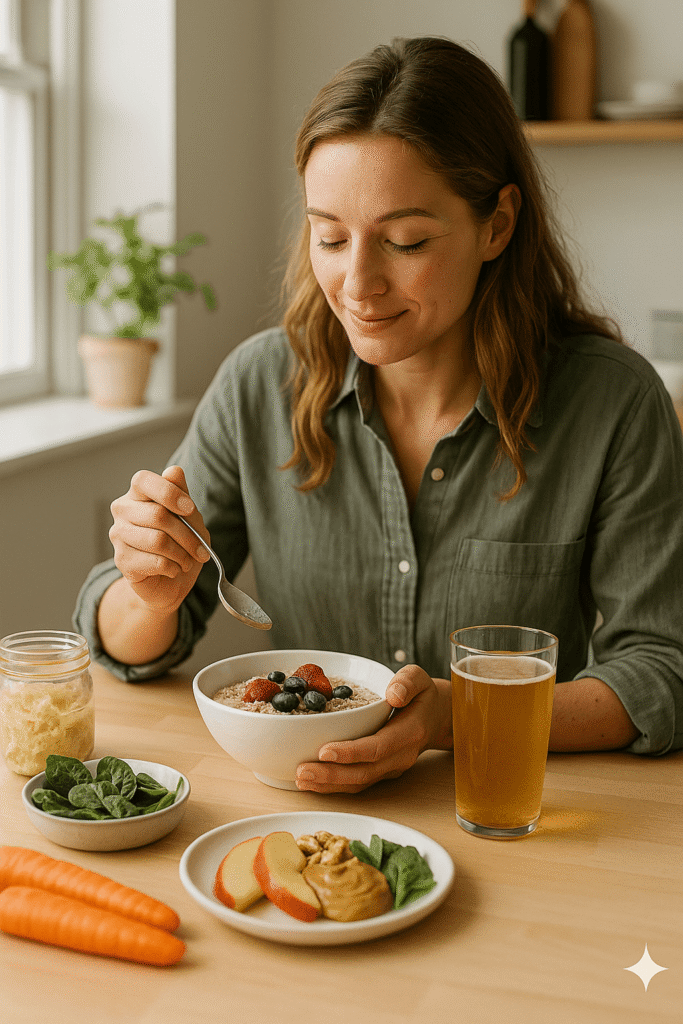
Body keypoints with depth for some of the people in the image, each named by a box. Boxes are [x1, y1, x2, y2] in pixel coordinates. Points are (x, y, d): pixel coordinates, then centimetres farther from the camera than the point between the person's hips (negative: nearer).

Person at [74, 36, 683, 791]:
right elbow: (129, 648, 3)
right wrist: (154, 595, -20)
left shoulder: (614, 403, -11)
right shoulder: (260, 384, -4)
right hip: (297, 806, 2)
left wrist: (459, 716, -25)